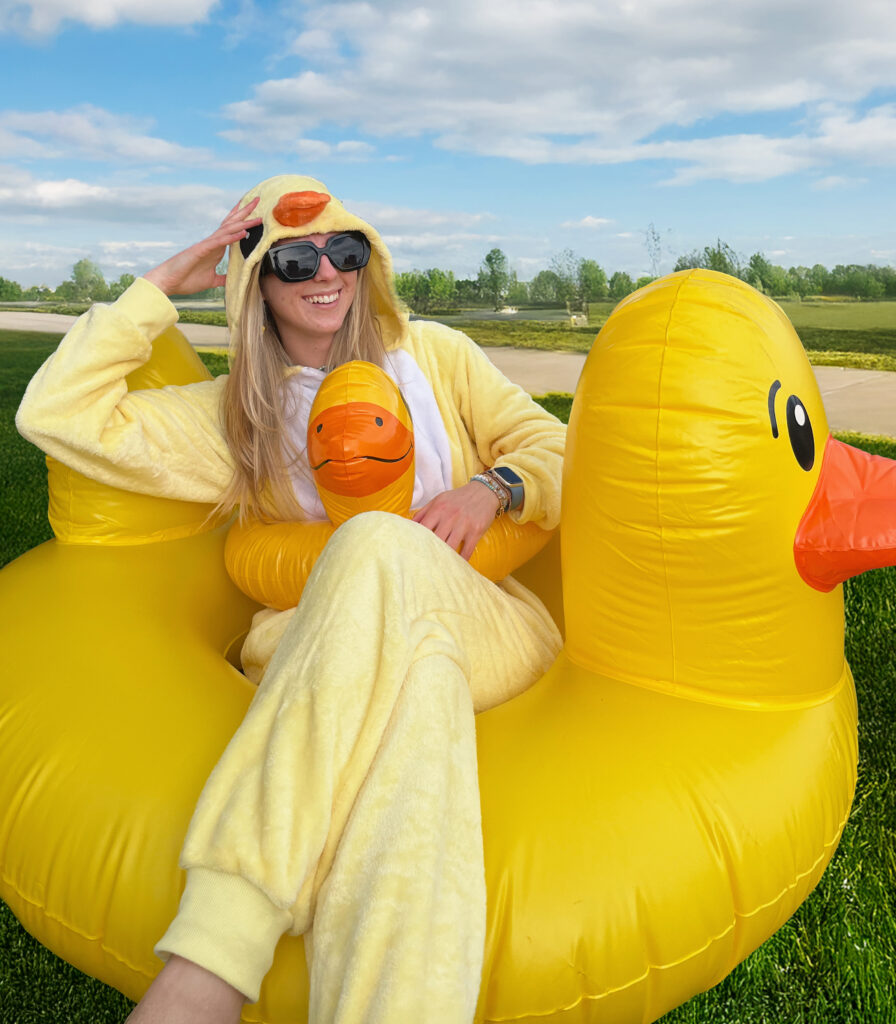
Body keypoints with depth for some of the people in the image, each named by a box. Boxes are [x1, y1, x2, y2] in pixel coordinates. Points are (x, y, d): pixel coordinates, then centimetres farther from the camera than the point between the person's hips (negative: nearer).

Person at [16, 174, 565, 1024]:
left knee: (378, 544, -36)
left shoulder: (432, 353, 19)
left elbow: (549, 445, 15)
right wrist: (162, 285, 8)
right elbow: (57, 414, 6)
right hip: (326, 652, 0)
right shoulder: (238, 413, 16)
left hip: (485, 627, 1)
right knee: (408, 669, -39)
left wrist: (493, 487, -9)